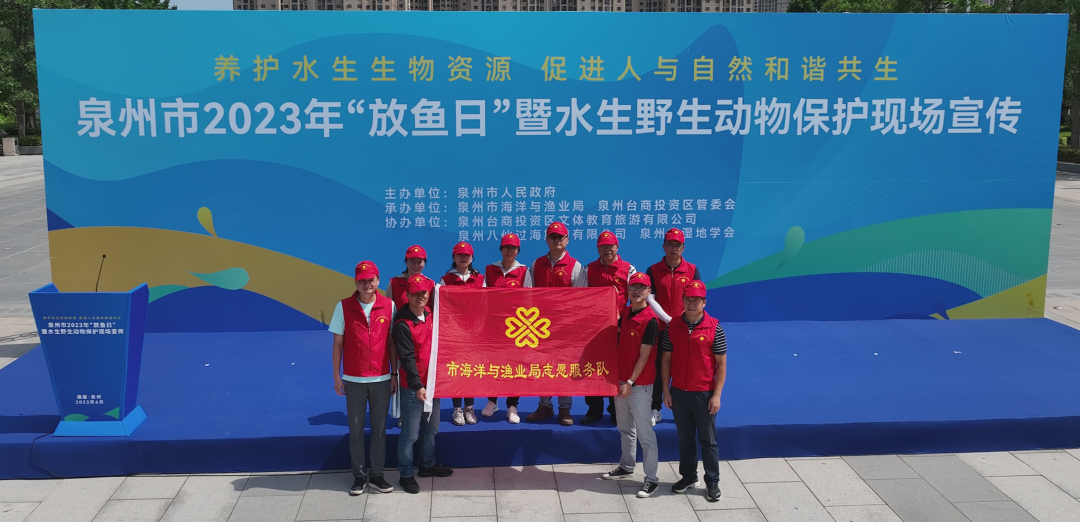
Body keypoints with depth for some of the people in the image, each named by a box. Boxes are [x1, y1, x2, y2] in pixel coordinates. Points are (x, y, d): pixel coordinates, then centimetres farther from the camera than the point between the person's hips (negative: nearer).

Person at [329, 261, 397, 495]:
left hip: (381, 378, 1)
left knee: (379, 428, 9)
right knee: (356, 429, 8)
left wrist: (395, 374, 3)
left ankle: (377, 473, 20)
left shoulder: (389, 306, -2)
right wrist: (336, 376, -1)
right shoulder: (344, 306, -4)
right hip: (353, 379, -1)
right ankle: (359, 475, 19)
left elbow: (392, 342, 3)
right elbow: (338, 343, 1)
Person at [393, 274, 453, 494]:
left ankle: (428, 465, 35)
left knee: (431, 428, 19)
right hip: (413, 387, -7)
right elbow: (407, 358, -19)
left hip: (433, 381, 7)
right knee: (410, 433, 1)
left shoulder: (431, 314, 5)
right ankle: (406, 474, 13)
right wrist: (417, 386, -22)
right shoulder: (403, 324, -17)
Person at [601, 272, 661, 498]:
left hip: (639, 384, -8)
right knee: (625, 428, 20)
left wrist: (630, 382, -18)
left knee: (644, 432, -3)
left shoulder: (650, 320, -17)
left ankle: (651, 479, 4)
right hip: (621, 378, 8)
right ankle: (626, 467, 35)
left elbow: (644, 356, -18)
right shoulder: (625, 312, 6)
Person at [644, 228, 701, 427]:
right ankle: (655, 410, 15)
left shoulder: (692, 270, 2)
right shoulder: (653, 271, 1)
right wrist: (669, 320, -13)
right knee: (658, 369, 5)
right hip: (660, 328, 0)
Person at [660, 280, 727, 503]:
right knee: (685, 438, 15)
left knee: (708, 440, 8)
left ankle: (712, 482, 18)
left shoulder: (714, 328, -9)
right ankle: (688, 476, 30)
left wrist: (717, 395, -9)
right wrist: (666, 390, 1)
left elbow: (721, 364, -6)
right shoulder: (672, 326, -2)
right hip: (678, 393, 3)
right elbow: (666, 359, 4)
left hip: (704, 394, -3)